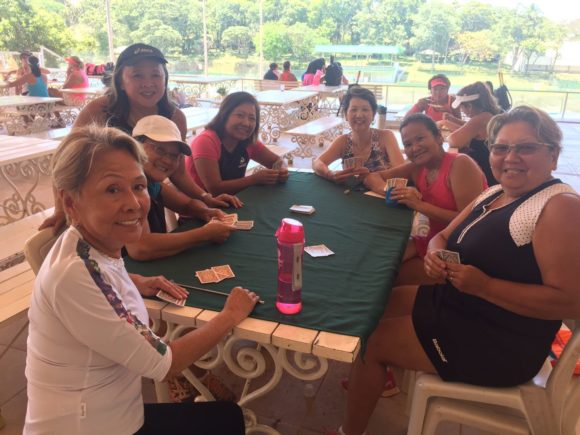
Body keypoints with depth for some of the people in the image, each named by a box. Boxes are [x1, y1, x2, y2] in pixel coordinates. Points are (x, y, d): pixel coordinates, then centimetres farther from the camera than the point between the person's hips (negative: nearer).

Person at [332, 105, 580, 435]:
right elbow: (444, 237, 11)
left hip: (500, 345, -9)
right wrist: (436, 255, -13)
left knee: (369, 341, -5)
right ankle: (370, 376, 37)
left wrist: (483, 285, -29)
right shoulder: (495, 193, 7)